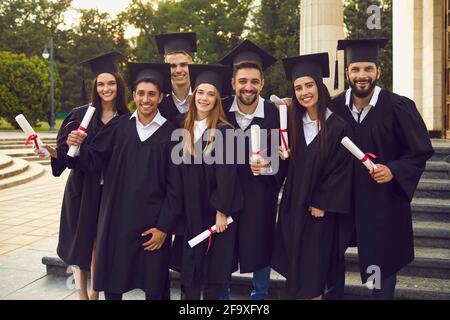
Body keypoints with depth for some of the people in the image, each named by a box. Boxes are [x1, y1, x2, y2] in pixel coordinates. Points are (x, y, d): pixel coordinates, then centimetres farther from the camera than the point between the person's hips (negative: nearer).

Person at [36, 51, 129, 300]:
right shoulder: (81, 115, -2)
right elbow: (65, 150, -4)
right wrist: (53, 151, -23)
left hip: (111, 191, 1)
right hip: (83, 188, 0)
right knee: (81, 241, 5)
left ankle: (95, 293, 24)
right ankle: (82, 294, 20)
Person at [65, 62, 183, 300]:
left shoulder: (170, 134, -5)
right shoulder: (119, 126, 3)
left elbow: (174, 186, -6)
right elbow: (93, 160, 0)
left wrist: (164, 227, -8)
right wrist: (78, 146, -21)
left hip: (152, 221, -2)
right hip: (117, 216, 3)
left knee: (153, 285, 10)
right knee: (112, 282, 14)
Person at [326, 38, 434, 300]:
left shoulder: (399, 107, -11)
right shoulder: (334, 107, -2)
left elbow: (421, 151, -7)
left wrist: (394, 170, -20)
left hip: (384, 199, -3)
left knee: (381, 263, 10)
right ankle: (333, 295, 35)